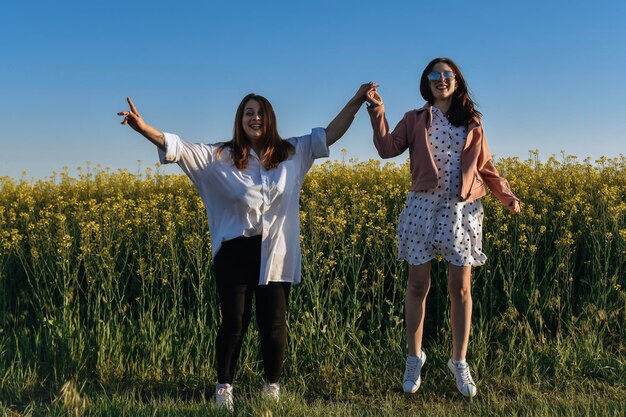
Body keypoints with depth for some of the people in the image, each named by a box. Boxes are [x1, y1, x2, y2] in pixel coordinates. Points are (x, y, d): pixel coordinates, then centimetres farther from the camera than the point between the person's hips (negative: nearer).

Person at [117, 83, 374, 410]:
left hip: (275, 254, 1)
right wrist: (144, 128, -22)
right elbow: (178, 148, -8)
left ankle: (273, 386, 26)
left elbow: (329, 135, 8)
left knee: (274, 323, 8)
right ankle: (224, 387, 21)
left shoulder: (291, 153, 4)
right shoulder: (219, 157, -2)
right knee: (234, 322, 5)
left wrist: (356, 101, 2)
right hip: (235, 251, -1)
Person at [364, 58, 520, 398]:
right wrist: (378, 112, -14)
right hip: (423, 207, -1)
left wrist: (505, 194, 4)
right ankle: (414, 358, 18)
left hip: (462, 210, 1)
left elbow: (484, 166, 14)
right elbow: (387, 149, -6)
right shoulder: (415, 119, 8)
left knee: (460, 289, 4)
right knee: (417, 286, 3)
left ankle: (459, 362, 16)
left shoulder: (471, 122, 12)